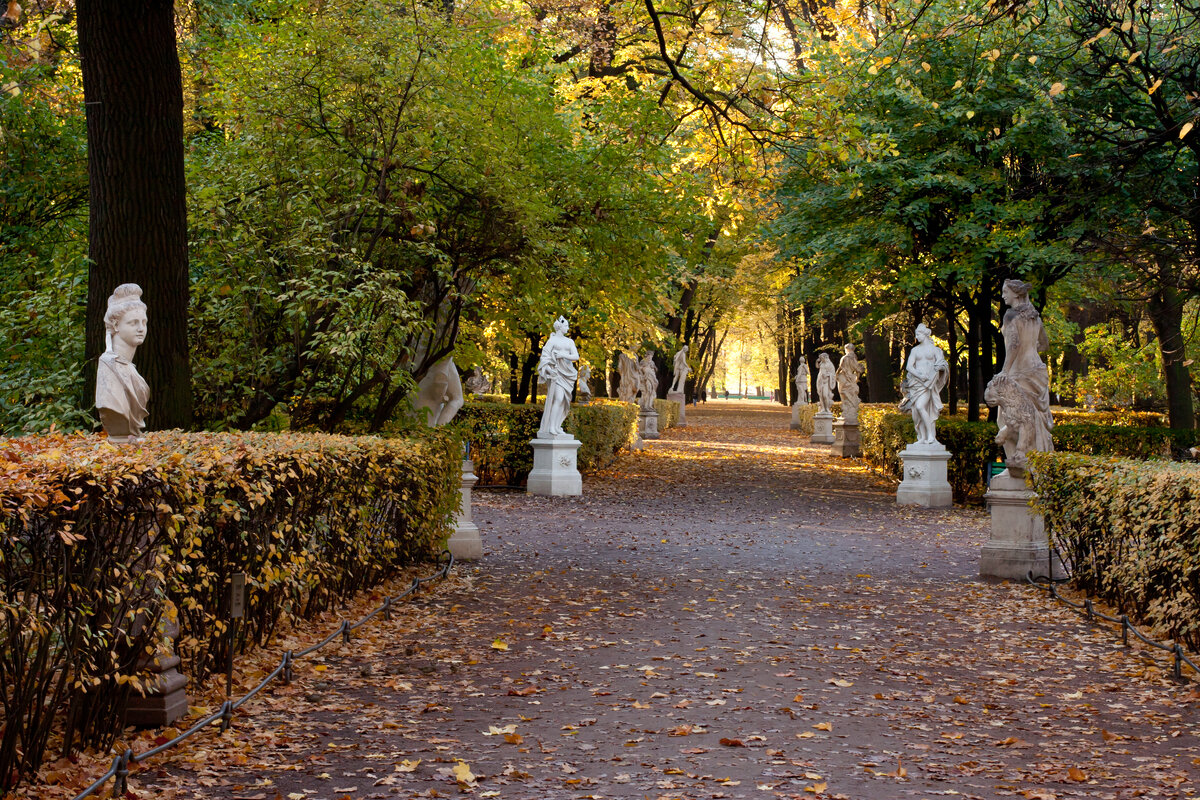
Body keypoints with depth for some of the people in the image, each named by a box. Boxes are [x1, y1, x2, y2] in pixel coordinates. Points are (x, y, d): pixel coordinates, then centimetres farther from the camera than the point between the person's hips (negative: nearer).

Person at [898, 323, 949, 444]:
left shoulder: (934, 349, 4)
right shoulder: (915, 350, 13)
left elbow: (942, 365, -1)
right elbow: (908, 366, 4)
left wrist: (930, 375, -16)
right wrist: (919, 375, -12)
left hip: (929, 382, -4)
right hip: (916, 382, 4)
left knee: (920, 406, -22)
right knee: (917, 409, -2)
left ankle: (931, 435, -17)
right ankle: (922, 438, 4)